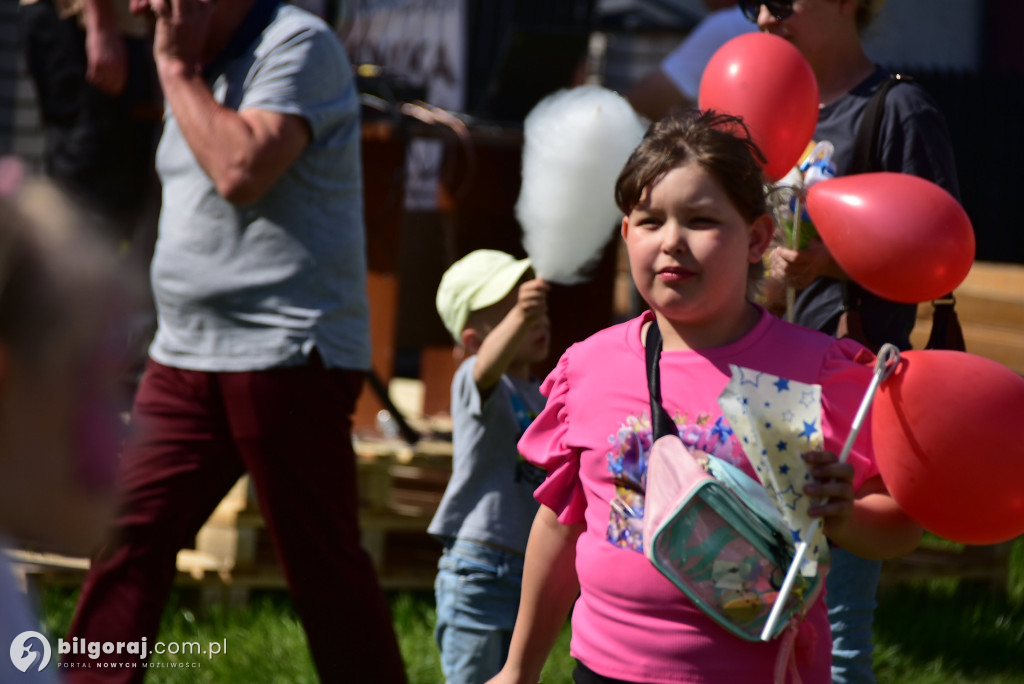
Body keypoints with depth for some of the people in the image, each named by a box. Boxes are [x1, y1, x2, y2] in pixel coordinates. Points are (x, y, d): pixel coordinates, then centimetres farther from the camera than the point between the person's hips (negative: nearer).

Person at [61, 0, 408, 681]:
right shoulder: (200, 68, 16)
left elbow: (242, 171, -24)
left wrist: (178, 69, -16)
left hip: (285, 359, -8)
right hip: (186, 358, 8)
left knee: (324, 563, -2)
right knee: (128, 535, 2)